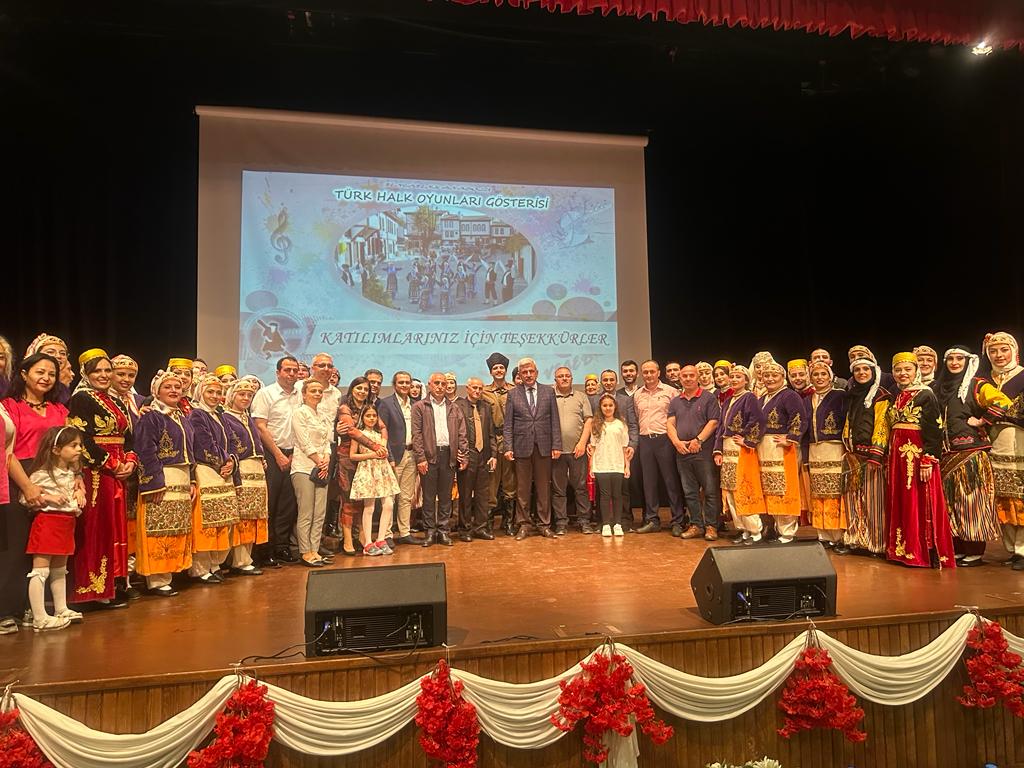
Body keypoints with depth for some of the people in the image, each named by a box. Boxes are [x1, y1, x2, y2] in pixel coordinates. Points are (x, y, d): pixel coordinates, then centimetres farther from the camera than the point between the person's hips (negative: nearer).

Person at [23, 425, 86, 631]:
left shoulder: (71, 473, 11)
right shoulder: (42, 474, -12)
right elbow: (25, 497, -15)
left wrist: (80, 491, 8)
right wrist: (48, 497, -22)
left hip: (67, 524, 8)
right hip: (47, 522, -8)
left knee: (60, 570, 18)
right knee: (40, 571, -6)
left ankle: (61, 610, 27)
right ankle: (40, 619, -3)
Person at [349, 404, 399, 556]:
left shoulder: (380, 432, 15)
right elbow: (352, 455, -2)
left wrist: (383, 428, 1)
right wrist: (371, 455, -11)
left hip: (383, 470, 5)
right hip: (367, 471, -5)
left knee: (389, 505, -4)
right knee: (369, 508, -3)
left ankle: (381, 540, 5)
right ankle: (368, 543, 5)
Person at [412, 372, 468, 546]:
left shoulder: (454, 408, 14)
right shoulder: (420, 407, 4)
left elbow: (461, 433, 11)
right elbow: (416, 434, -2)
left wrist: (463, 456, 2)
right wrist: (421, 458, -10)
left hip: (449, 455, 3)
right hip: (429, 455, -2)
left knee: (446, 496, 8)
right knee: (429, 496, 3)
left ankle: (443, 530, 16)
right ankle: (430, 531, 12)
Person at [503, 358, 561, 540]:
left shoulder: (548, 391, 7)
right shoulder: (513, 394, 5)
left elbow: (555, 421, 5)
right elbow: (508, 424, 3)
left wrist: (556, 445, -2)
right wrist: (508, 447, -6)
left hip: (544, 446, 1)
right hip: (522, 446, -1)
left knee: (544, 487, 6)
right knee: (522, 488, 4)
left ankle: (545, 524, 15)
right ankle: (523, 525, 13)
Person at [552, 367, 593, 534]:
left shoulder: (581, 397, 10)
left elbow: (588, 421, 4)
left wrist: (582, 443, -7)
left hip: (578, 450, 0)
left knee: (581, 487, 5)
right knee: (558, 488, 5)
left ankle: (584, 521, 14)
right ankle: (561, 522, 13)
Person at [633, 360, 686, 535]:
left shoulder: (669, 391, 0)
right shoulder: (637, 395, 13)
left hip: (664, 439, -4)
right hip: (645, 440, 4)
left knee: (671, 481, -2)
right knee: (648, 481, 8)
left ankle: (678, 521, 5)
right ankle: (652, 520, 16)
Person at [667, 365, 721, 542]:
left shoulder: (708, 398, 1)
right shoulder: (675, 401, 15)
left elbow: (713, 422, -7)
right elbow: (670, 423, 8)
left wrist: (698, 440, -15)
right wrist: (677, 442, -8)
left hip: (704, 451, -5)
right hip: (682, 453, 5)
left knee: (710, 490, -2)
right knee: (689, 492, 9)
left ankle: (711, 526, 7)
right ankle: (696, 525, 18)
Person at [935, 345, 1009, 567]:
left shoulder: (977, 385, -3)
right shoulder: (941, 387, 15)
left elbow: (1004, 403, -18)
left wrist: (981, 421, -13)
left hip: (971, 451, -6)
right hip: (947, 452, 6)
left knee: (971, 500, -4)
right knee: (950, 501, 7)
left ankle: (974, 552, 3)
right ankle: (957, 549, 15)